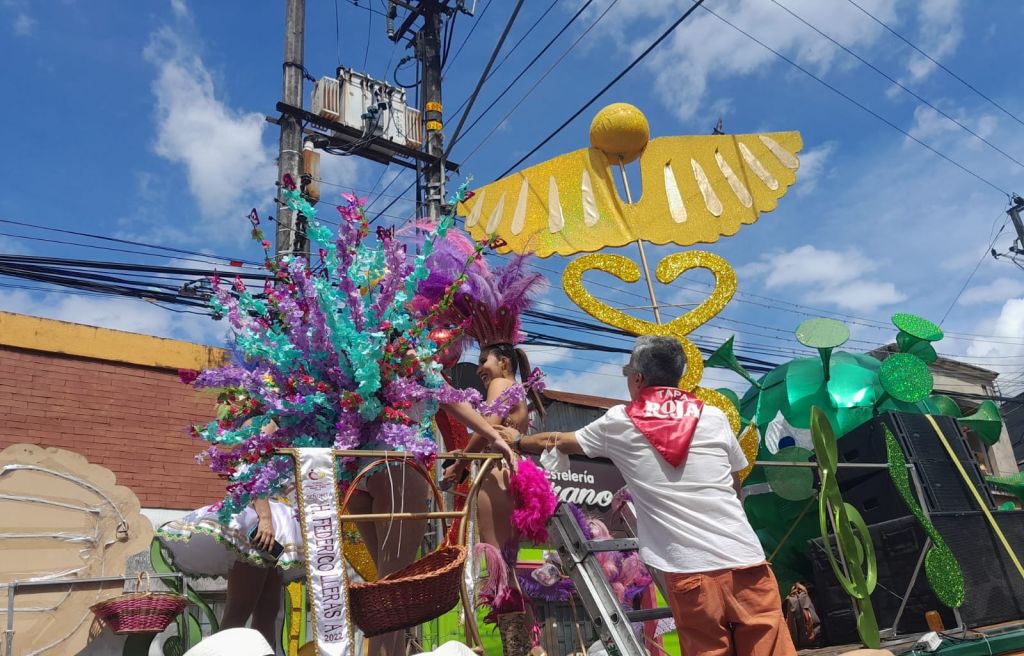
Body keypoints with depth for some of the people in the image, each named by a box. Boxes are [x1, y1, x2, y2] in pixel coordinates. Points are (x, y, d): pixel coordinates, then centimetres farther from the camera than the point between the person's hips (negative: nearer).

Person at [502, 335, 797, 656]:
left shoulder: (618, 423, 5)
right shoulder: (714, 418, 8)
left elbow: (557, 441, 22)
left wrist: (518, 440, 41)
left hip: (690, 573, -1)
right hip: (745, 564, 2)